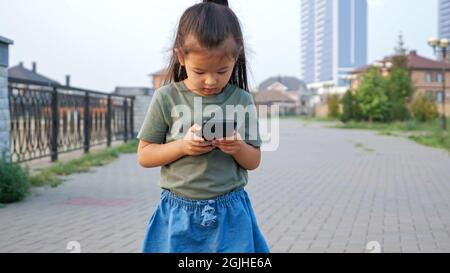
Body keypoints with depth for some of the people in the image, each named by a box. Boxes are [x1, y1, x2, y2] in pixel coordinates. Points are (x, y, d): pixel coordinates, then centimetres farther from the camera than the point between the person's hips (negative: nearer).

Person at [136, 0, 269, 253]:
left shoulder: (242, 101, -1)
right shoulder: (166, 98, -4)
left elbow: (254, 161, 7)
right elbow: (144, 156, 0)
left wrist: (239, 148, -15)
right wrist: (182, 146, -16)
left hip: (230, 215, 1)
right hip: (179, 215, 0)